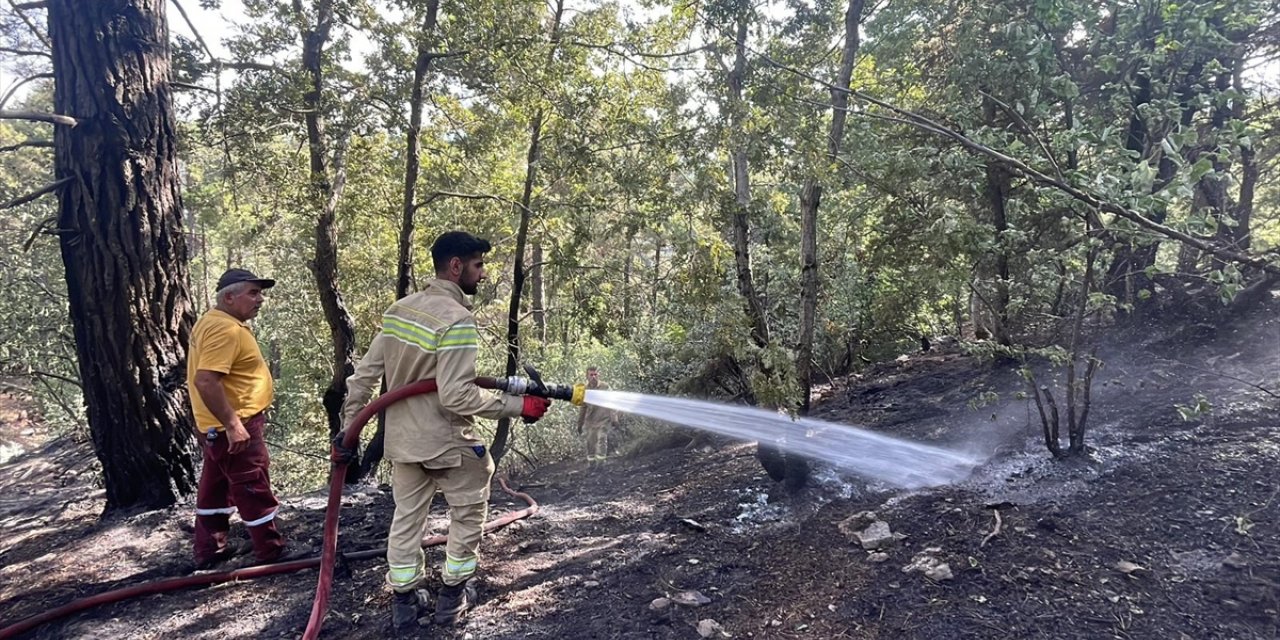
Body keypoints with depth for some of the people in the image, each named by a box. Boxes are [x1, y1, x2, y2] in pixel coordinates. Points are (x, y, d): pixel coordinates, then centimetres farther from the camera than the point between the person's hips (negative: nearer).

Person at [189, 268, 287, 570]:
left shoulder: (213, 320, 12)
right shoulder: (225, 329, -23)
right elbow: (205, 380, -32)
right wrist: (232, 424, -29)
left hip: (217, 425, 11)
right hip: (233, 425, -11)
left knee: (216, 486, 18)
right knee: (254, 490, -2)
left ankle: (209, 550, 29)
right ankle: (273, 553, 8)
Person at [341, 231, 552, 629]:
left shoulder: (399, 309, 1)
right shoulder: (457, 320, -23)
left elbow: (365, 374, 4)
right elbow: (456, 396, -27)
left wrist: (349, 426, 12)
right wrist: (519, 406, -23)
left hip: (401, 439, 7)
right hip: (445, 442, -7)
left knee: (407, 517, 18)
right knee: (468, 511, 15)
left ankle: (404, 601, 29)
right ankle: (452, 597, 24)